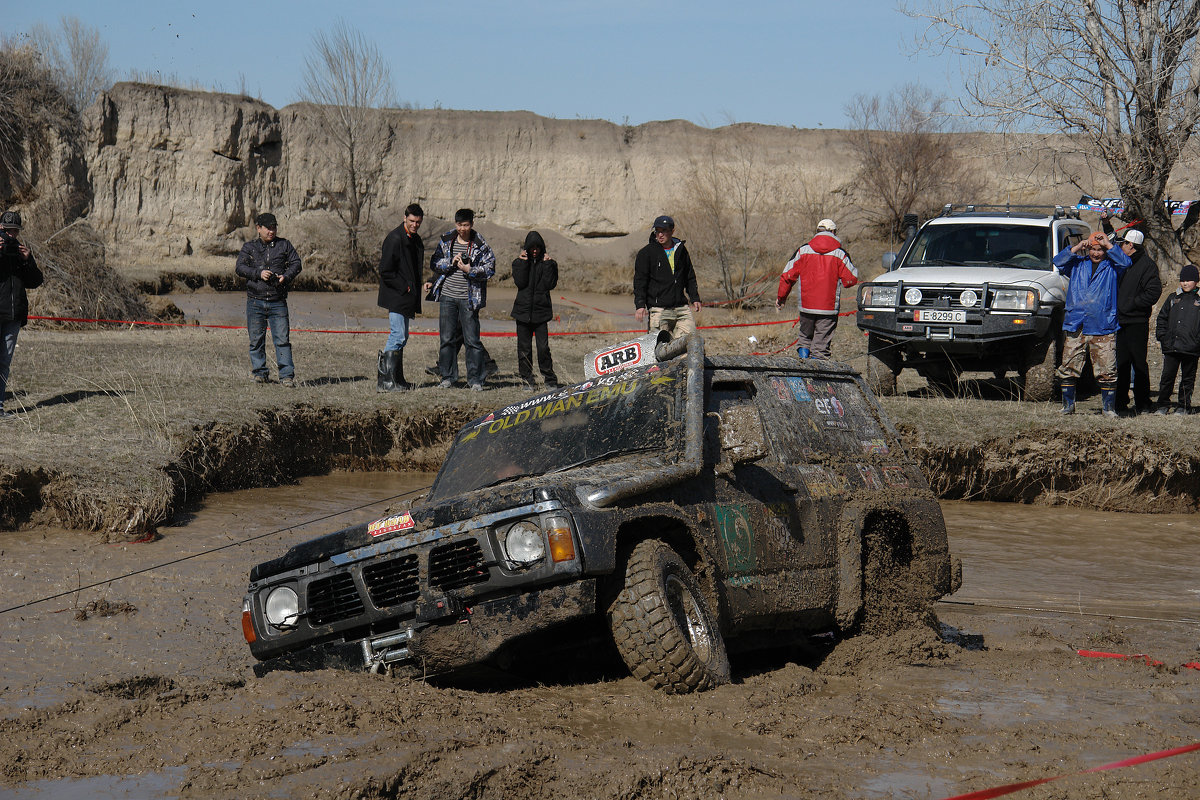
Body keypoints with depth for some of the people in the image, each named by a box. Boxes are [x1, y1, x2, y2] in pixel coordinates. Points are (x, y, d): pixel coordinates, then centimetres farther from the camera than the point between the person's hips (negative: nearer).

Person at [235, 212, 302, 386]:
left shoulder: (284, 245, 11)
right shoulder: (249, 247, 9)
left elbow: (296, 263, 5)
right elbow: (240, 267, -2)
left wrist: (286, 276, -14)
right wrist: (259, 273, -17)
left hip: (278, 302, -1)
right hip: (255, 301, 1)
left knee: (282, 339, -8)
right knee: (256, 340, 5)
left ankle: (287, 375, -7)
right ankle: (260, 373, 17)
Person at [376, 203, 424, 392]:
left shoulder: (416, 240, 14)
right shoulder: (394, 239, -14)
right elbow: (385, 271, -18)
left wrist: (416, 289, 12)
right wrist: (404, 288, -16)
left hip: (408, 297, 9)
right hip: (396, 297, -9)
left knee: (401, 337, 12)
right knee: (398, 336, -14)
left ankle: (397, 378, 17)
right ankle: (385, 380, -14)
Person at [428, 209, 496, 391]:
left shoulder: (480, 245, -1)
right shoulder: (445, 241, 8)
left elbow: (490, 268, -3)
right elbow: (434, 263, 7)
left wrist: (470, 270, -17)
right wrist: (451, 262, -10)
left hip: (469, 298, -3)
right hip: (447, 296, 3)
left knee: (472, 339, -3)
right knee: (446, 338, 6)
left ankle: (476, 379, 2)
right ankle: (447, 377, 14)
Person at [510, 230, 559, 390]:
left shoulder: (548, 263, 6)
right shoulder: (519, 262, 7)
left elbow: (549, 284, -7)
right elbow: (520, 282, -8)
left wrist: (548, 265, -10)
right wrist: (523, 263, -10)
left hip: (541, 311, -1)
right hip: (523, 310, 1)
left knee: (543, 347, -7)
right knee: (524, 348, 3)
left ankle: (550, 380, 3)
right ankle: (527, 379, 13)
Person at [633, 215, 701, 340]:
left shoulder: (681, 250, 14)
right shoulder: (646, 253, 1)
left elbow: (689, 277, 24)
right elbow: (640, 281, -1)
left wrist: (695, 298, 16)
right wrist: (640, 305, -11)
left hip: (682, 309, 4)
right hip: (658, 309, -4)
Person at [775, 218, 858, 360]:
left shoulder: (803, 250, 3)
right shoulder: (840, 253, -2)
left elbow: (788, 276, 5)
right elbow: (851, 279, -1)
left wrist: (780, 297, 18)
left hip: (806, 305, 2)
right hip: (829, 308, -2)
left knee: (805, 337, 21)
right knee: (821, 343, 3)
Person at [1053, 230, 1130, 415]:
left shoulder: (1111, 267, 9)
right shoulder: (1078, 264, 15)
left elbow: (1125, 262, -9)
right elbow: (1058, 262, 5)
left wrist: (1108, 244, -9)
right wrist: (1077, 248, -4)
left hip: (1103, 329, -2)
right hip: (1076, 327, 2)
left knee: (1107, 371, -4)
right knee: (1068, 369, 1)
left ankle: (1108, 407, 5)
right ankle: (1068, 405, 11)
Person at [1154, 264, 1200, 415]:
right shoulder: (1173, 298, 13)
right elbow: (1162, 318, 18)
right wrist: (1162, 336, 7)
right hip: (1171, 346, 2)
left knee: (1187, 378, 5)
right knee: (1167, 376, 1)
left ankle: (1183, 406, 15)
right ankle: (1163, 405, 11)